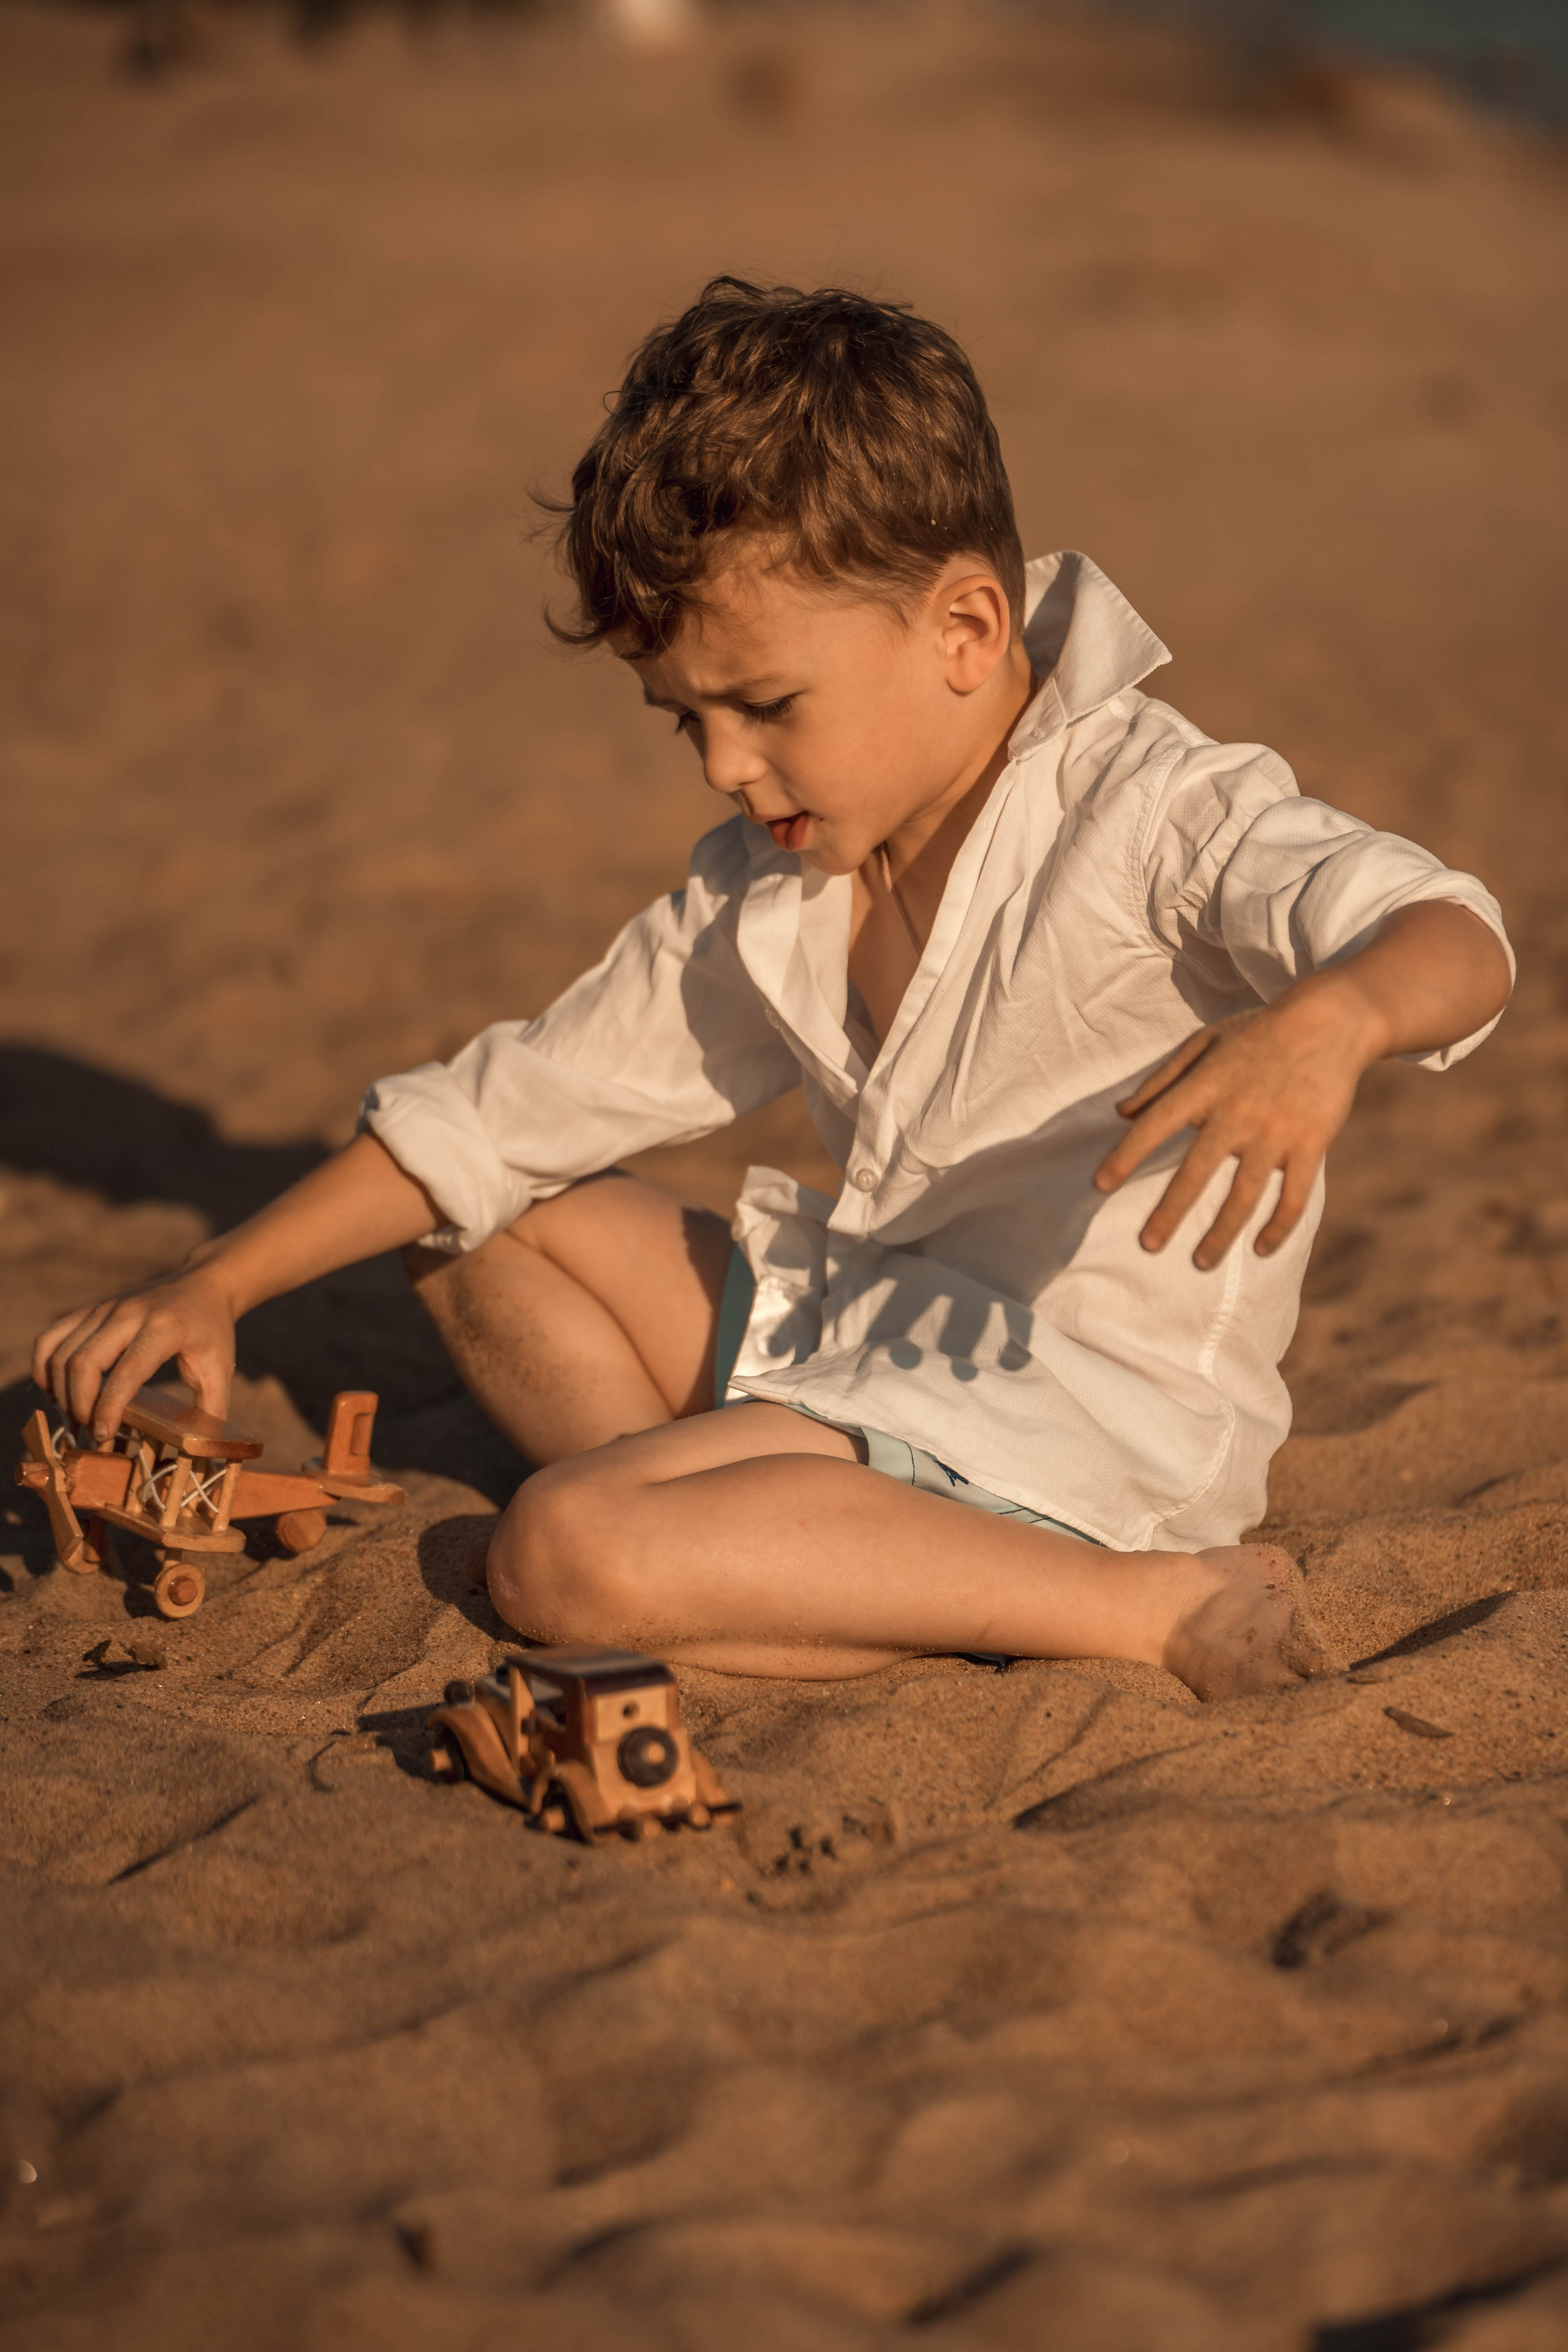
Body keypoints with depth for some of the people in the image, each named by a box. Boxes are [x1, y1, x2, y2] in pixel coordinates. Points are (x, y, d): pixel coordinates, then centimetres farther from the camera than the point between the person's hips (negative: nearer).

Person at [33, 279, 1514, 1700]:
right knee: (493, 1221, 14)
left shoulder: (1144, 814, -16)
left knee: (561, 1558, -25)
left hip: (1084, 1417, -9)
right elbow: (503, 1111, 12)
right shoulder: (766, 891, 7)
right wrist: (215, 1287, 7)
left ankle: (1155, 1609, -19)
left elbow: (1456, 940, -31)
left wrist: (1323, 1023, -56)